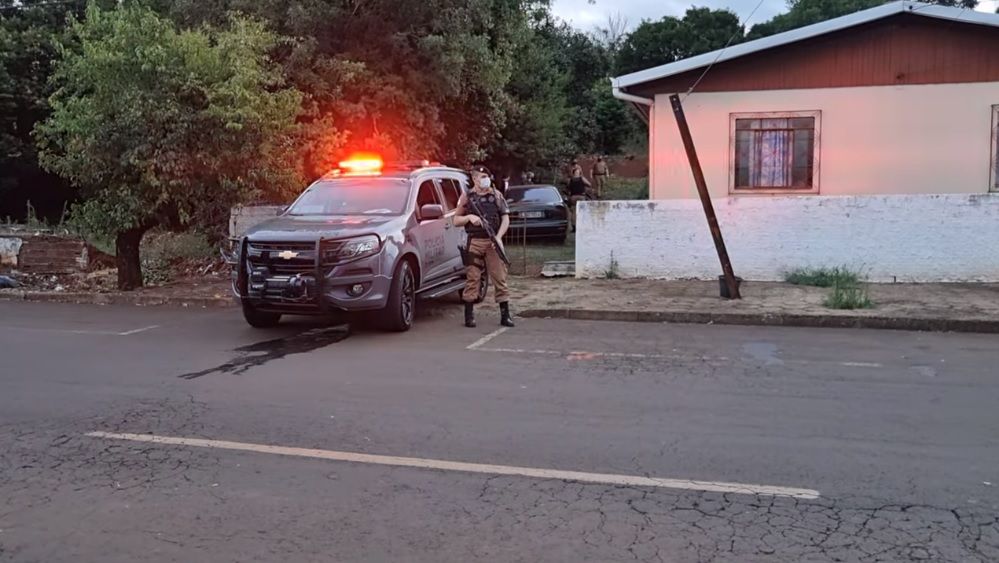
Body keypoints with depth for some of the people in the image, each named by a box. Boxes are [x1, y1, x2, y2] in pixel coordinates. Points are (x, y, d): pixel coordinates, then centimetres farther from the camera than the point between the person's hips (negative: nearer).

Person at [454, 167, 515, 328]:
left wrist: (499, 237, -8)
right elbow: (456, 220, 9)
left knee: (500, 278, 0)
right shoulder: (467, 197, 7)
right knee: (472, 278, -2)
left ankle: (505, 315, 5)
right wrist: (469, 217, -11)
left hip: (493, 242, 1)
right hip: (474, 242, -1)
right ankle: (469, 315, 5)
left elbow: (505, 218, 6)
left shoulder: (496, 195, 9)